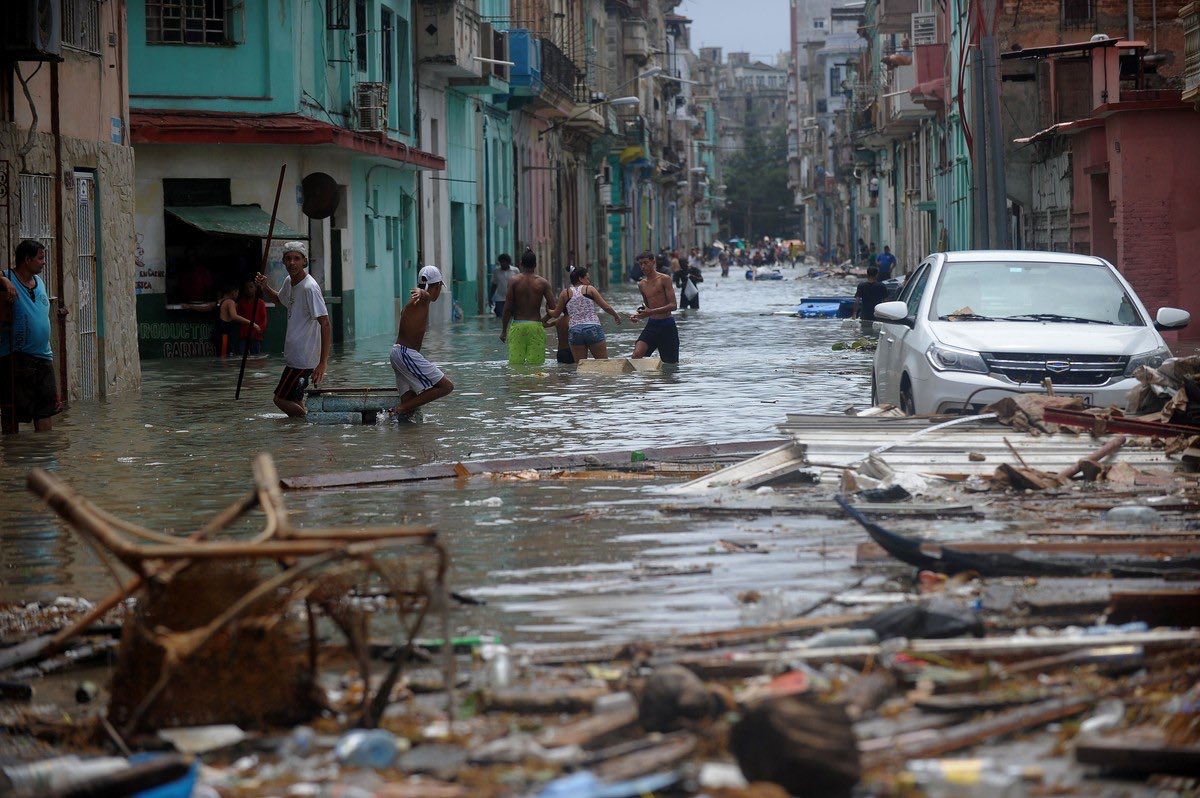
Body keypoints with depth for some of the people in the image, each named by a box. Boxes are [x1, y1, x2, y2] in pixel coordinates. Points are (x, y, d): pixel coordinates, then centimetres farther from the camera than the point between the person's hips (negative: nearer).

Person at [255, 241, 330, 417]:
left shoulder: (310, 288, -21)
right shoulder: (289, 281, 7)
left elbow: (325, 324, -25)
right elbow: (280, 300, 32)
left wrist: (323, 362, -30)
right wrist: (265, 287, 11)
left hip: (303, 358, -10)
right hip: (295, 355, 10)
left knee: (281, 399, -5)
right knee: (294, 399, 18)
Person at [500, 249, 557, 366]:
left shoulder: (514, 281, -2)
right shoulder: (543, 283, 0)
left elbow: (507, 308, -4)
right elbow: (552, 308, -3)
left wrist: (503, 330, 4)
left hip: (518, 326, 0)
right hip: (536, 326, 0)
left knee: (515, 364, 2)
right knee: (535, 364, 2)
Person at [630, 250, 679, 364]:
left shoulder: (664, 279, -7)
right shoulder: (641, 284, 11)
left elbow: (673, 305, -14)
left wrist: (651, 312, -24)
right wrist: (638, 315, 3)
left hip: (667, 325, -4)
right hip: (651, 325, 4)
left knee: (671, 364, 4)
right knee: (636, 355, -19)